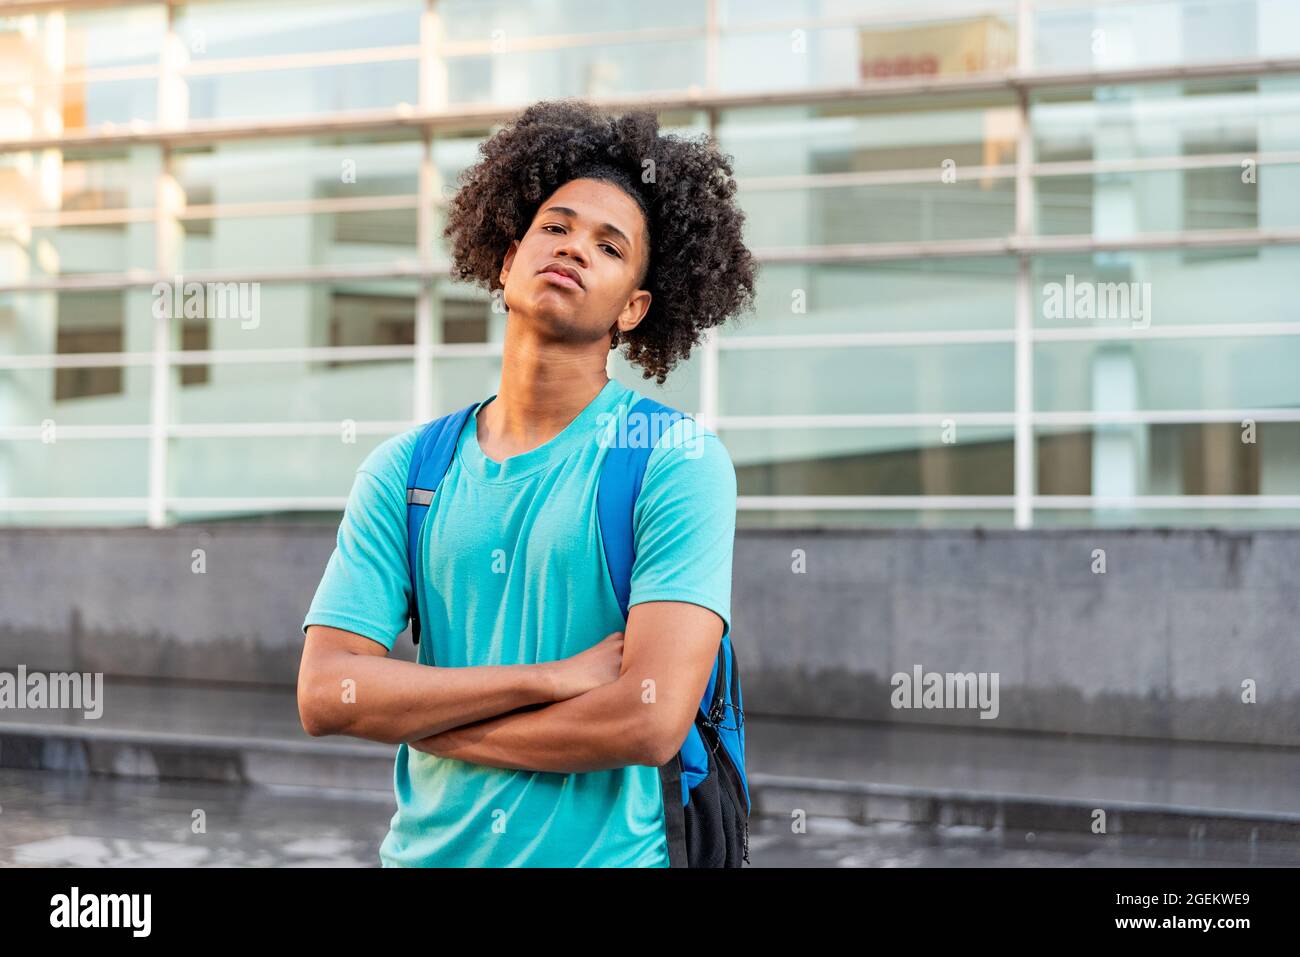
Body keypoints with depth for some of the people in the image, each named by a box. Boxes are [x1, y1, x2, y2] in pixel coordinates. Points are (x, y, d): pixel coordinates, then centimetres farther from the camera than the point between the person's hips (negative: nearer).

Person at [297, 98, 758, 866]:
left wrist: (416, 719, -10)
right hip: (424, 851, 3)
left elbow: (650, 721, -20)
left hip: (603, 851, -3)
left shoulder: (680, 460, -11)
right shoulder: (403, 470, 2)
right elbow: (324, 693, -7)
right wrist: (553, 677, -17)